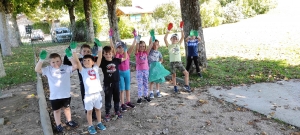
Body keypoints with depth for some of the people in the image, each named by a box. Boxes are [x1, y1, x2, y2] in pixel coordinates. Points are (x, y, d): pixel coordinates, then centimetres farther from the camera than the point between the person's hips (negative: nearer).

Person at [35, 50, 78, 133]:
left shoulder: (66, 68, -7)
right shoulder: (48, 70, -4)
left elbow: (75, 66, -20)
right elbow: (37, 70, -12)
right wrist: (41, 60, -23)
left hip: (66, 94, 0)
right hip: (54, 96, 0)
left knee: (66, 108, 22)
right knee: (56, 110, 15)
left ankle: (69, 121, 42)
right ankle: (58, 125, 33)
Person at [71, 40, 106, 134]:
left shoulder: (95, 68, 4)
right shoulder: (83, 70, 0)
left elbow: (100, 58, -2)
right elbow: (76, 61, -11)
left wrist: (99, 47, -9)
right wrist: (73, 50, -20)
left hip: (97, 93, 2)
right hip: (88, 94, -2)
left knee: (98, 109, 18)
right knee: (89, 111, 10)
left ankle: (99, 123, 35)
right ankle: (90, 126, 25)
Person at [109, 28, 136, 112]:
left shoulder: (127, 54, -3)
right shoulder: (116, 55, -8)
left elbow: (132, 46, -10)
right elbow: (112, 46, -17)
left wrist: (135, 37, -16)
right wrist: (110, 37, -24)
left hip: (127, 72, 2)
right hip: (120, 73, -2)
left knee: (127, 88, 13)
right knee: (122, 89, 4)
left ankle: (128, 102, 27)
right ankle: (122, 104, 13)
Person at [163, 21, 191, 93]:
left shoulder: (178, 44, 8)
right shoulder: (169, 46, -1)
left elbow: (182, 36, 1)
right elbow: (165, 38, -16)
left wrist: (181, 29, -9)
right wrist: (168, 31, -22)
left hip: (179, 62, 3)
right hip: (172, 62, -3)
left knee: (186, 73, -2)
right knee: (174, 75, 7)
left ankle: (186, 85, 8)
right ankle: (175, 88, 20)